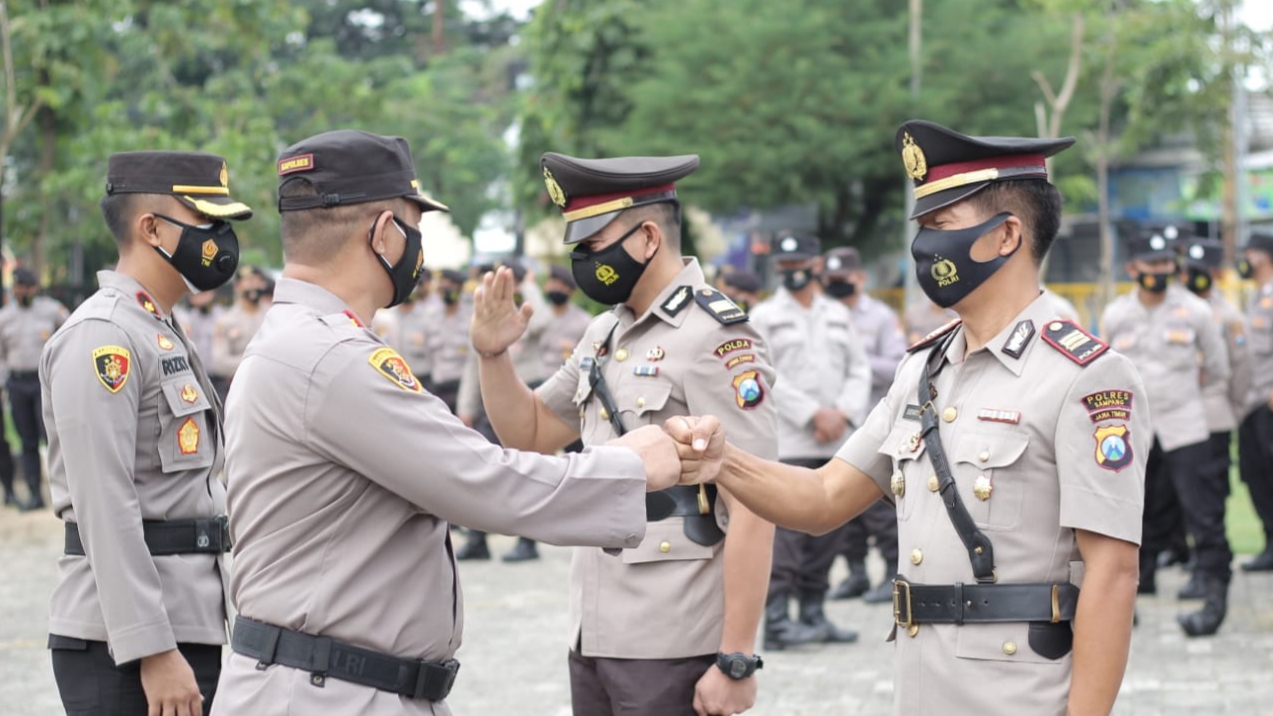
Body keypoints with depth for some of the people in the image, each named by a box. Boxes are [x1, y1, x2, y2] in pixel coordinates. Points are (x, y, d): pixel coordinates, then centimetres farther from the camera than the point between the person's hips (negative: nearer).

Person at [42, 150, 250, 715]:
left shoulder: (164, 334, 19)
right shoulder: (101, 336, -13)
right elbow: (106, 510, -20)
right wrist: (153, 651, -23)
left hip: (189, 630, 10)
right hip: (125, 646, -10)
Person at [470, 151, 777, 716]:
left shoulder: (715, 338, -13)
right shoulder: (604, 335, 12)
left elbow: (753, 510, -17)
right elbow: (532, 435, 24)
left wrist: (736, 661, -20)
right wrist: (493, 355, 6)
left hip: (673, 650, -8)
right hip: (594, 640, 8)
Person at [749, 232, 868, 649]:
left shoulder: (838, 315, 17)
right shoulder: (764, 316, 3)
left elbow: (860, 371, 12)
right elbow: (768, 378, -7)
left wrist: (842, 413, -6)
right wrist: (814, 413, -13)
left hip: (837, 442, 5)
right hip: (787, 442, -5)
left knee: (831, 530, 6)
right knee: (787, 529, -12)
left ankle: (813, 612, 16)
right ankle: (776, 619, -12)